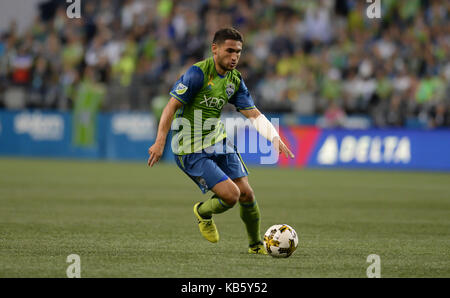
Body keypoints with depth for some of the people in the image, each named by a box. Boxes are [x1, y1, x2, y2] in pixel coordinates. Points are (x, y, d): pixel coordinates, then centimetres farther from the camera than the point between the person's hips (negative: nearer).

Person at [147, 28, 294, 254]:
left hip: (219, 142, 7)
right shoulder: (198, 73, -18)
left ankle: (256, 244, 23)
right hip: (192, 151, -7)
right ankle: (203, 213, 17)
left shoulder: (235, 80, 4)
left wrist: (274, 137, -15)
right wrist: (160, 142, -27)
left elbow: (254, 115, 2)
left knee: (246, 194, 1)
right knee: (230, 195, -16)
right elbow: (171, 106, -19)